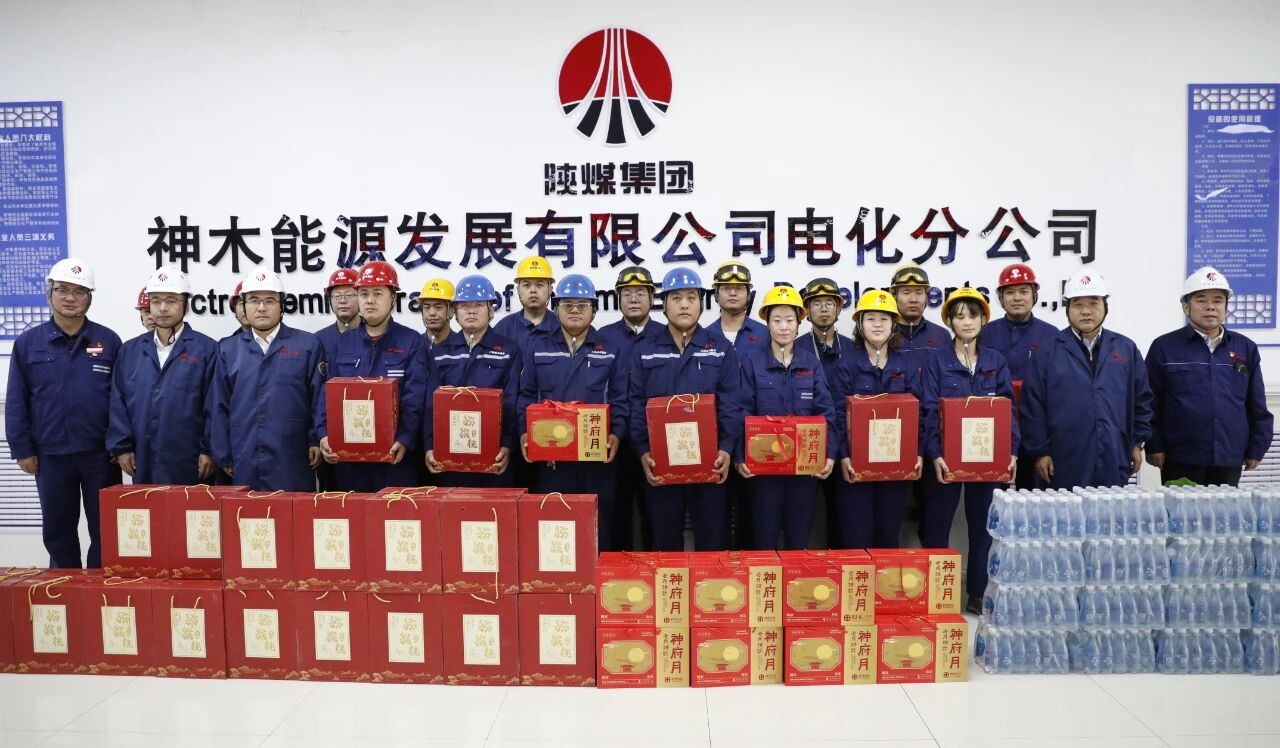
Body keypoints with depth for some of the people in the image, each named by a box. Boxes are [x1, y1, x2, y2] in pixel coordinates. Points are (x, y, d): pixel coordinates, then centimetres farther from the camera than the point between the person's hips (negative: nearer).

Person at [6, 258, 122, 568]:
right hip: (51, 455, 1)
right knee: (57, 530, 12)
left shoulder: (109, 341, 1)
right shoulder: (28, 343, 3)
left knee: (105, 529, 6)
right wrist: (22, 449, -1)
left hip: (100, 453, -1)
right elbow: (16, 402, 4)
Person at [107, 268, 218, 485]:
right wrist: (121, 447, 3)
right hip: (143, 463, 4)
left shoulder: (207, 349, -1)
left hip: (189, 463, -3)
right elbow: (118, 404, 10)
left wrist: (209, 450, -8)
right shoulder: (130, 350, 12)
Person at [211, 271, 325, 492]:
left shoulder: (308, 345, 3)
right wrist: (224, 456, 7)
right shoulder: (228, 349, 11)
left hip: (292, 462, -2)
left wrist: (317, 441, -7)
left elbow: (320, 399, 0)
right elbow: (220, 408, 11)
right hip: (244, 463, 3)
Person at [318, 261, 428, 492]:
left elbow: (414, 399, -8)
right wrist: (325, 434, -7)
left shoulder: (412, 342, 1)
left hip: (394, 453, -3)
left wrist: (405, 439, -20)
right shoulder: (342, 342, 12)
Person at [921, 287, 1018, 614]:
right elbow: (928, 410, -7)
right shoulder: (937, 360, -1)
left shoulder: (996, 361, 8)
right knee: (937, 525, 2)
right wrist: (934, 454, -18)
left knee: (982, 524, 9)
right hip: (946, 456, -3)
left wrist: (1011, 451, -7)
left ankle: (978, 594, 20)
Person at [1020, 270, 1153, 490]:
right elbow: (1032, 406, -2)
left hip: (1114, 465, 3)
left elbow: (1142, 399, 14)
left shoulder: (1127, 349, 10)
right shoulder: (1046, 353, 1)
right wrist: (1040, 451, -4)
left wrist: (1137, 442, 10)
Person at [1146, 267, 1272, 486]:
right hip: (1180, 462, -3)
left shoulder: (1246, 348, 10)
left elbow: (1258, 407, 14)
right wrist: (1154, 447, -6)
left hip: (1229, 462, 3)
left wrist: (1257, 448, 10)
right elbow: (1150, 404, -2)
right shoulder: (1164, 347, 0)